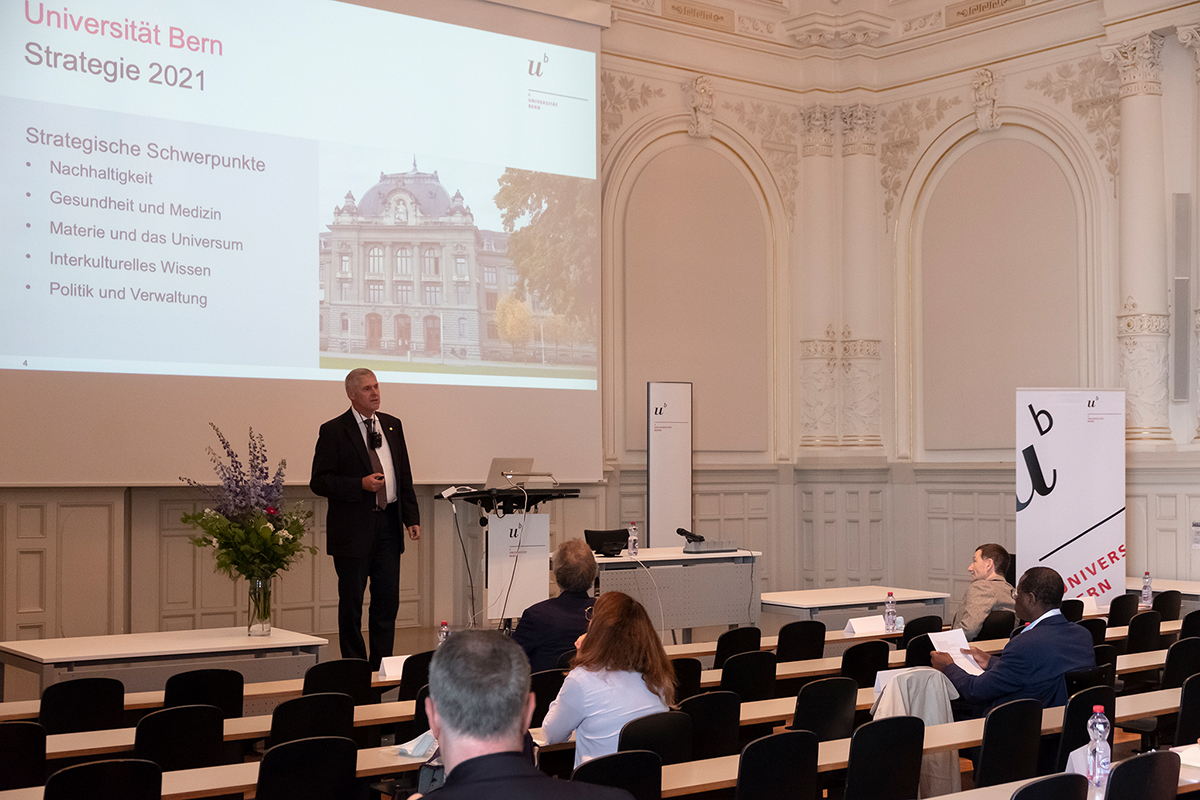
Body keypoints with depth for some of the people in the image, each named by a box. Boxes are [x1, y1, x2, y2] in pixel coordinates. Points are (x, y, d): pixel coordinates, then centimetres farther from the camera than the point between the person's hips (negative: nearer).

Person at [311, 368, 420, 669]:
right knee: (351, 602, 3)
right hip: (354, 528, -5)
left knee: (387, 600, 6)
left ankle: (381, 666, 15)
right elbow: (319, 482, -8)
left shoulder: (392, 425, 12)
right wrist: (360, 484, -18)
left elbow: (404, 475, 16)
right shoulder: (334, 431, -5)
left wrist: (412, 517, 9)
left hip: (389, 523, 5)